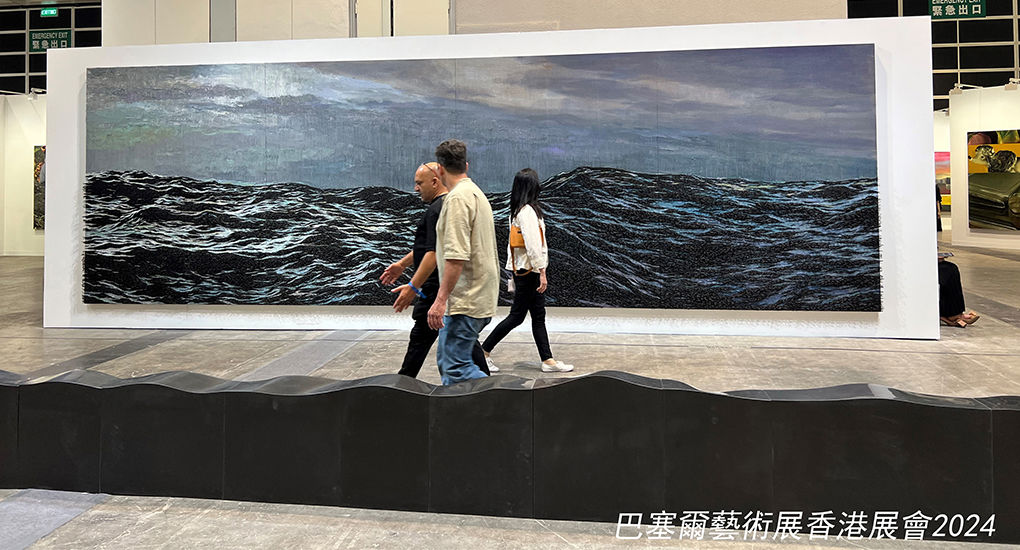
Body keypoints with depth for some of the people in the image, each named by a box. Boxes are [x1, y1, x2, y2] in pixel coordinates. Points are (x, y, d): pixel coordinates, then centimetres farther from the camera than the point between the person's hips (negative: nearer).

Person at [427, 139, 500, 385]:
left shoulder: (457, 198, -16)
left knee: (456, 366, -9)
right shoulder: (476, 193, 16)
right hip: (479, 298, 10)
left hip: (465, 301, -10)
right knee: (447, 359, 16)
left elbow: (457, 256, -24)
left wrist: (441, 300, -22)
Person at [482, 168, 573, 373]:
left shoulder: (518, 210, 11)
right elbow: (532, 244, -22)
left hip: (524, 271, 10)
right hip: (528, 271, -10)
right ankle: (484, 351, 8)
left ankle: (548, 360, 15)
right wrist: (542, 272, -19)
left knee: (538, 317, 10)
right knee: (517, 316, -1)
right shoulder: (528, 211, -18)